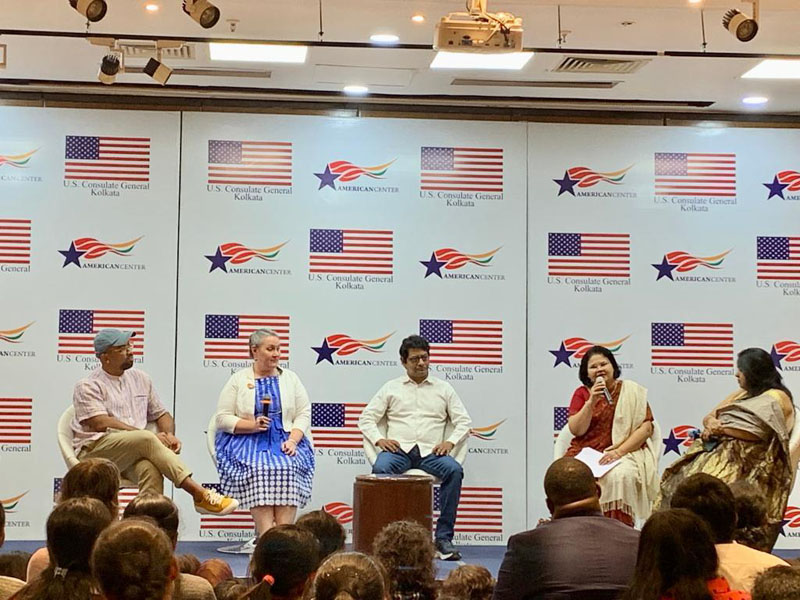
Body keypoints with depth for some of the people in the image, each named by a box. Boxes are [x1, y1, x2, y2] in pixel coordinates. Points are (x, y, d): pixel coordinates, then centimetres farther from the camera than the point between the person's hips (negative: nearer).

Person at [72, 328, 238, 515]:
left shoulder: (141, 379, 19)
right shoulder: (88, 386, 1)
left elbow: (161, 414, 26)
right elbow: (102, 424, -13)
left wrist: (169, 435, 1)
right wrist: (151, 437, -18)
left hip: (134, 455, 4)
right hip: (94, 451, -4)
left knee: (150, 468, -34)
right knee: (146, 439, -33)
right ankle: (200, 494, -36)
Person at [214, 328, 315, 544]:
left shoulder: (290, 378, 17)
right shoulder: (238, 380, 10)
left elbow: (304, 414, 10)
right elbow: (223, 418, 3)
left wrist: (293, 439, -9)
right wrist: (251, 425, -13)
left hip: (285, 439, 2)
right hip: (246, 441, -1)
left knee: (288, 468, -33)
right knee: (258, 468, -35)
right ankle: (266, 535, -42)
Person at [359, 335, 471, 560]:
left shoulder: (443, 388, 19)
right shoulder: (391, 388, 18)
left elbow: (464, 422, 13)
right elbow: (366, 419, 14)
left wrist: (450, 442, -6)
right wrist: (379, 439, -5)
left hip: (431, 451, 1)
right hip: (399, 449, 0)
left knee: (454, 470, -32)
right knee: (380, 469, -35)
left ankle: (443, 538, -29)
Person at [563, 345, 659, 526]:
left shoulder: (632, 391, 8)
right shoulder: (582, 393, 12)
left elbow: (646, 428, -1)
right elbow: (576, 430, 1)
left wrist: (619, 451, -13)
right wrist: (591, 402, -11)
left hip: (625, 452, -2)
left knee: (621, 475, -36)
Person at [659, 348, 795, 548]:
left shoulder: (777, 398, 2)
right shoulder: (742, 394, 29)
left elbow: (760, 432, -12)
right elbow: (709, 416, 24)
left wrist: (723, 429, -7)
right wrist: (711, 423, 0)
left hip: (748, 457, -8)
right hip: (719, 448, 8)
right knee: (678, 477, -15)